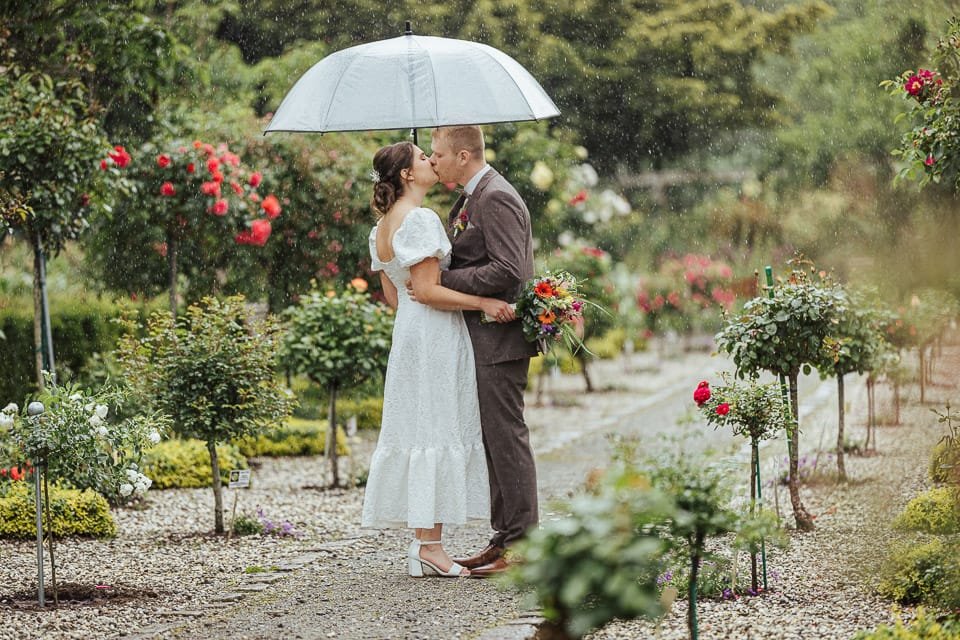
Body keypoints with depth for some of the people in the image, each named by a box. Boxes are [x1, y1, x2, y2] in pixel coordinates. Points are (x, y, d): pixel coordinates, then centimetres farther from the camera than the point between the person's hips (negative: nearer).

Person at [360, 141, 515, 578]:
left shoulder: (383, 226, 14)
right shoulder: (420, 219, -16)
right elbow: (427, 290, -20)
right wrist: (482, 303, -16)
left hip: (407, 330, 10)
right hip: (434, 335, -10)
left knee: (415, 431, 9)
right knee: (437, 432, -7)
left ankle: (422, 541, 12)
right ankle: (429, 545, -7)